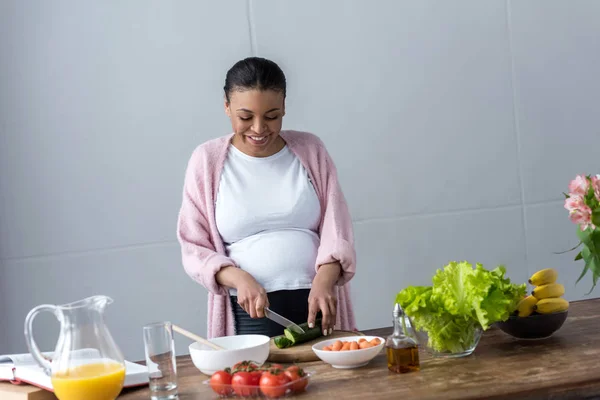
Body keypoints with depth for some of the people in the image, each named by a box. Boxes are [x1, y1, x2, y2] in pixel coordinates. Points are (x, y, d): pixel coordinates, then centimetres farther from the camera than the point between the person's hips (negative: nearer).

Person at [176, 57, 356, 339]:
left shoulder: (310, 149, 9)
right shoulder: (207, 160, 5)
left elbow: (335, 229, 4)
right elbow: (194, 248, 5)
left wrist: (323, 282, -15)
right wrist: (240, 279, -14)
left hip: (317, 305, 1)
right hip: (249, 315, -1)